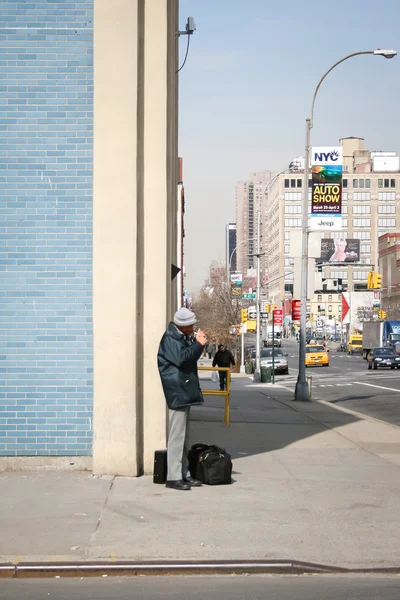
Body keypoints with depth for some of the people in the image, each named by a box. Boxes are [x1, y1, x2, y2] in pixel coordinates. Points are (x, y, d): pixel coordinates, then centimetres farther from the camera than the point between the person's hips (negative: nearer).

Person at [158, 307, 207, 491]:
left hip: (185, 392, 10)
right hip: (177, 393, -10)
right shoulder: (170, 338, -13)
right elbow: (181, 358, -24)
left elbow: (191, 357, 24)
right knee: (177, 435, -10)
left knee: (184, 436, 13)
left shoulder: (182, 337, 17)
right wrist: (198, 344, -16)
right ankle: (173, 477, -8)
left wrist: (196, 342, 7)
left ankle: (184, 474, 18)